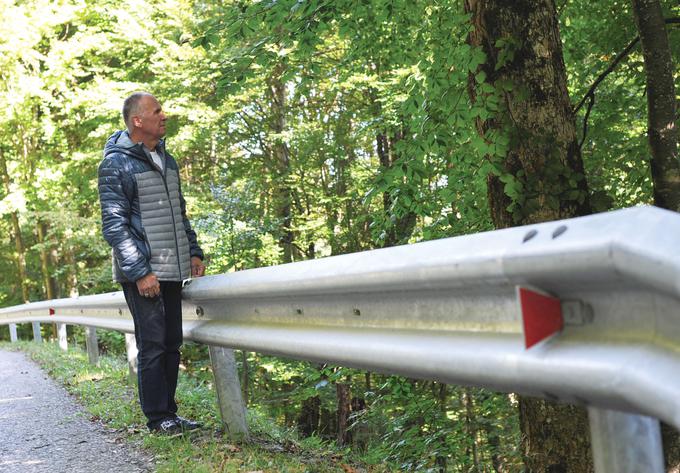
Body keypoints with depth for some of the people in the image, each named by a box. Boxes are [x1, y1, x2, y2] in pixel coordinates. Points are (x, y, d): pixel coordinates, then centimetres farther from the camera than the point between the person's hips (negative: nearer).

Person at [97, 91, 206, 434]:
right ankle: (158, 418, 5)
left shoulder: (166, 160, 16)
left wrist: (194, 251, 14)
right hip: (142, 273, -7)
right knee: (152, 345, -4)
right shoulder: (116, 164, -7)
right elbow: (114, 225, -12)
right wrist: (140, 271, -17)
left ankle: (169, 412, 19)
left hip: (172, 270, 8)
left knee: (172, 343, 10)